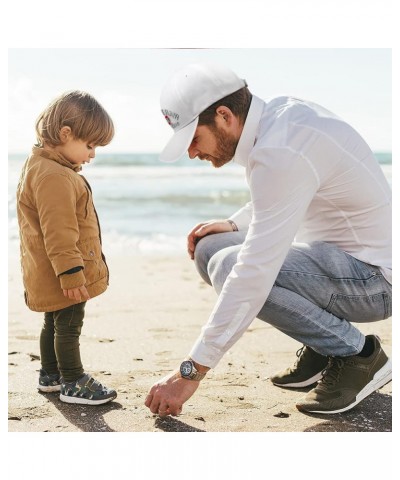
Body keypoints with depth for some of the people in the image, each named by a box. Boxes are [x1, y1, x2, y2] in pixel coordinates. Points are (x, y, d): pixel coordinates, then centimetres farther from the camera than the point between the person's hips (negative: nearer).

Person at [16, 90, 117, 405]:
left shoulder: (40, 165, 11)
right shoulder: (54, 177, -25)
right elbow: (59, 234, -27)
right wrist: (70, 273, -26)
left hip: (50, 275, 11)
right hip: (62, 274, -11)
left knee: (55, 322, 20)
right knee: (69, 325, 0)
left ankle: (50, 375, 33)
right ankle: (73, 384, 11)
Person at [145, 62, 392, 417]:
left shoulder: (280, 151, -27)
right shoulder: (280, 112, 2)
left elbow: (255, 274, -30)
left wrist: (191, 372, -26)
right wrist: (235, 224, 6)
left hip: (375, 278, -10)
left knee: (230, 267, -27)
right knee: (208, 249, 5)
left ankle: (356, 353, -8)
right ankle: (322, 345, 11)